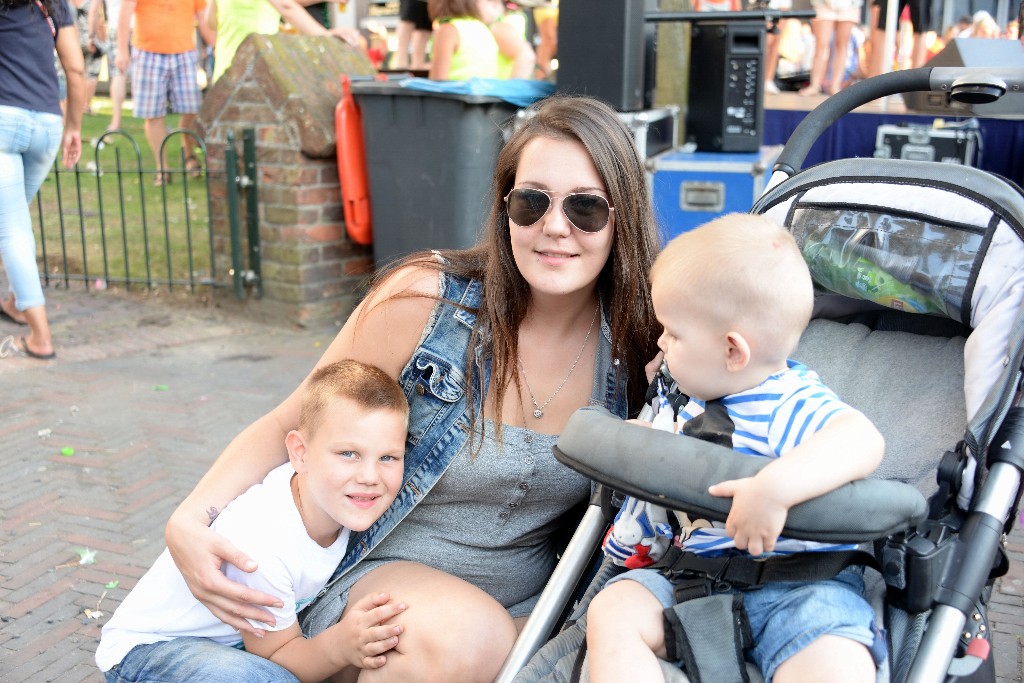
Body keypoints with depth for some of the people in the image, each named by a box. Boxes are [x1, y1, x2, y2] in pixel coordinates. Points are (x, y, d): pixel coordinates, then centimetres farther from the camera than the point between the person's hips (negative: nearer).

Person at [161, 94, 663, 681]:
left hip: (532, 605, 3)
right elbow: (291, 426, -7)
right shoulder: (425, 299, -17)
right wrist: (190, 520, -22)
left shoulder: (639, 347, -7)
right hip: (383, 571, -2)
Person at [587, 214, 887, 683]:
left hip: (799, 586, -7)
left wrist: (774, 487, -48)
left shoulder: (791, 404, -15)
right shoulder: (700, 400, 12)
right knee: (611, 609, -14)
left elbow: (863, 440, -37)